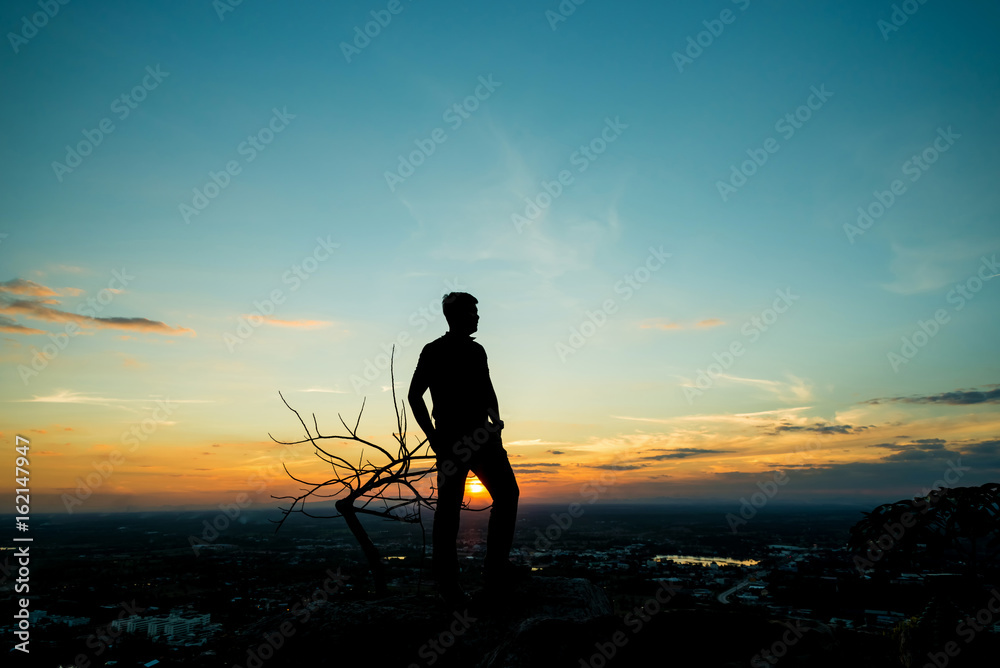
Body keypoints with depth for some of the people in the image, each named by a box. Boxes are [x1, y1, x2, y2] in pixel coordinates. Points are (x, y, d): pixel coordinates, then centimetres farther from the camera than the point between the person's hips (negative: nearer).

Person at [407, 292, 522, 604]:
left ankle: (496, 569, 7)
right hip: (452, 441, -6)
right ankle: (446, 580, 10)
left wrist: (495, 421, 7)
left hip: (482, 437, 6)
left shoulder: (477, 351, 14)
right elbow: (414, 395, -3)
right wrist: (434, 438, -8)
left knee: (507, 493, -1)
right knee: (449, 507, -1)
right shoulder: (434, 351, -3)